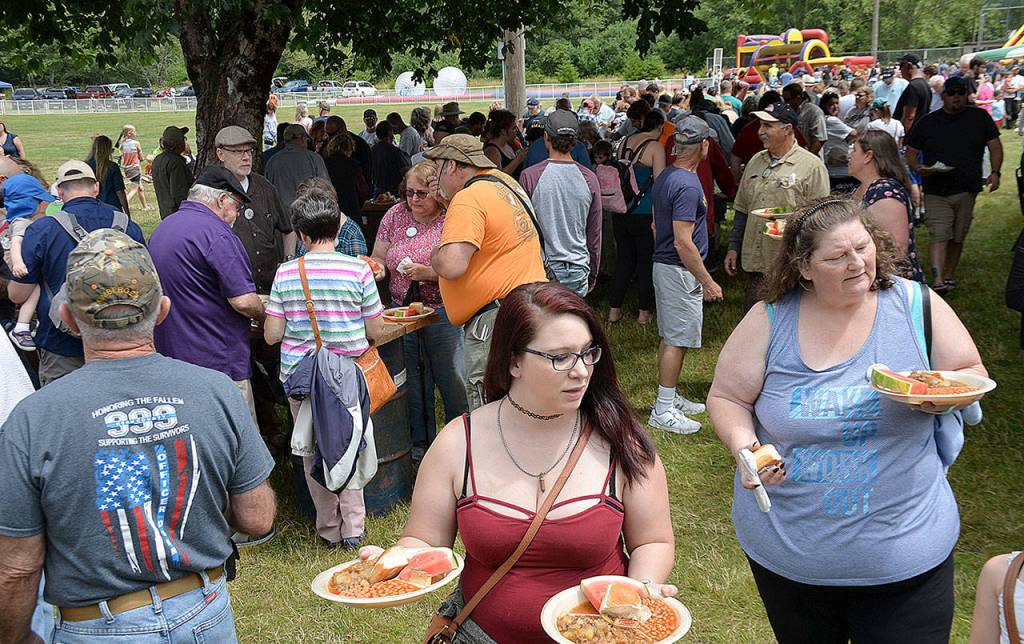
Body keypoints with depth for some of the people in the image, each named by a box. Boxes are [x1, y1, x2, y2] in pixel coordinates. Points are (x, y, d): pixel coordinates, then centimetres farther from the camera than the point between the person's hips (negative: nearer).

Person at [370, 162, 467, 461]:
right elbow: (379, 258, 12)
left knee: (454, 385, 1)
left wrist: (429, 273, -25)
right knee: (413, 384, 13)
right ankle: (421, 444, 29)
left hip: (443, 313, -4)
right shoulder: (396, 215, 5)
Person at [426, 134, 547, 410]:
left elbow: (451, 266, -26)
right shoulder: (504, 181, 14)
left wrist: (433, 255, -4)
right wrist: (448, 201, 17)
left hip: (495, 321, -10)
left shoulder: (468, 200, -15)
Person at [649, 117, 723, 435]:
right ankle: (663, 410, 1)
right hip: (681, 271, -10)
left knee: (670, 336, 17)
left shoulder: (664, 177, 9)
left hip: (663, 264, 10)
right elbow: (683, 242, -25)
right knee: (677, 340, -4)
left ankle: (669, 397, 28)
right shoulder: (688, 184, -21)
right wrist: (708, 282, -20)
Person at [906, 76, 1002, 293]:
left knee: (957, 238, 9)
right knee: (938, 235, -15)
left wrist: (995, 172, -4)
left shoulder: (979, 117, 8)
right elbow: (911, 152, 8)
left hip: (967, 191, 2)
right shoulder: (928, 122, 5)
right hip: (936, 193, -2)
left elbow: (995, 145, 10)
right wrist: (917, 167, -14)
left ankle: (949, 277, 22)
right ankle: (937, 281, -23)